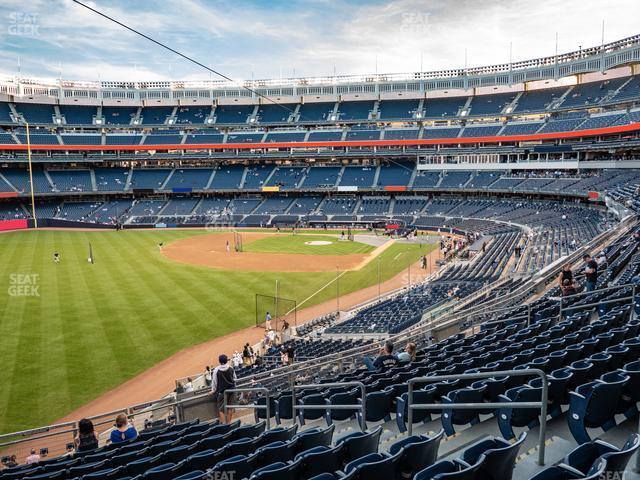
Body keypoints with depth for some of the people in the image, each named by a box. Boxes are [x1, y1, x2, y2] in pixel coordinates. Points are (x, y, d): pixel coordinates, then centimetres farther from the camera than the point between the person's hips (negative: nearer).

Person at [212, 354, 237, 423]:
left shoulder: (216, 370, -12)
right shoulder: (231, 368, -2)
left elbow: (214, 381, -5)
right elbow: (235, 379, 8)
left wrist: (213, 390, 8)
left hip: (221, 391, -4)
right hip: (231, 390, 4)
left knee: (221, 409, 5)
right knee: (230, 408, 13)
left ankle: (223, 424, 0)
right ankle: (229, 422, 20)